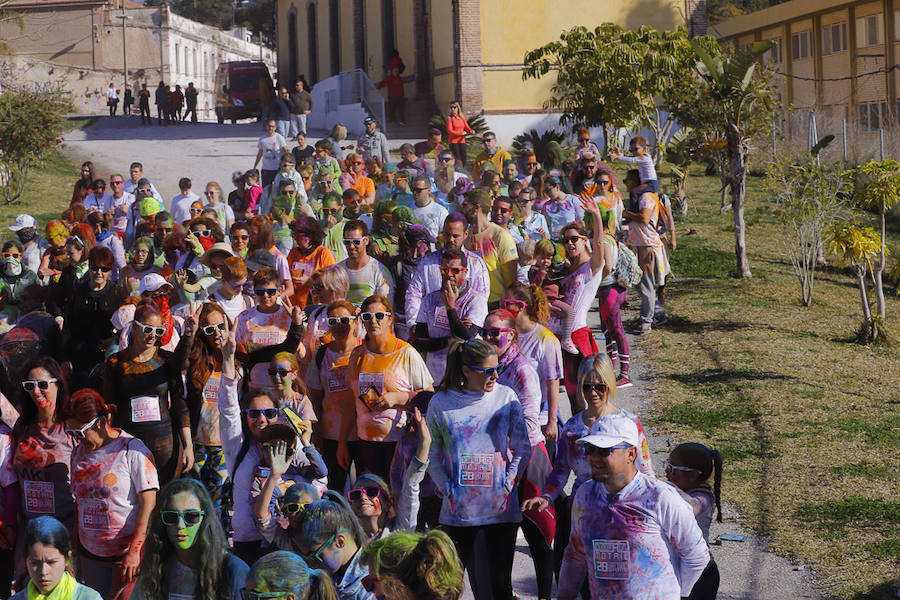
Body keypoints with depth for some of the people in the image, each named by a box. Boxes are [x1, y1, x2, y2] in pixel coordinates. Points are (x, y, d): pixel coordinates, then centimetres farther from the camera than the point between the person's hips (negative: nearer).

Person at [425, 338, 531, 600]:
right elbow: (432, 454, 6)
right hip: (458, 509, 0)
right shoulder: (441, 402, -1)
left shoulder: (506, 397, 0)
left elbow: (522, 447, 4)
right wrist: (447, 489, -4)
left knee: (501, 579, 5)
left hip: (501, 507, 0)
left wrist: (509, 483, -5)